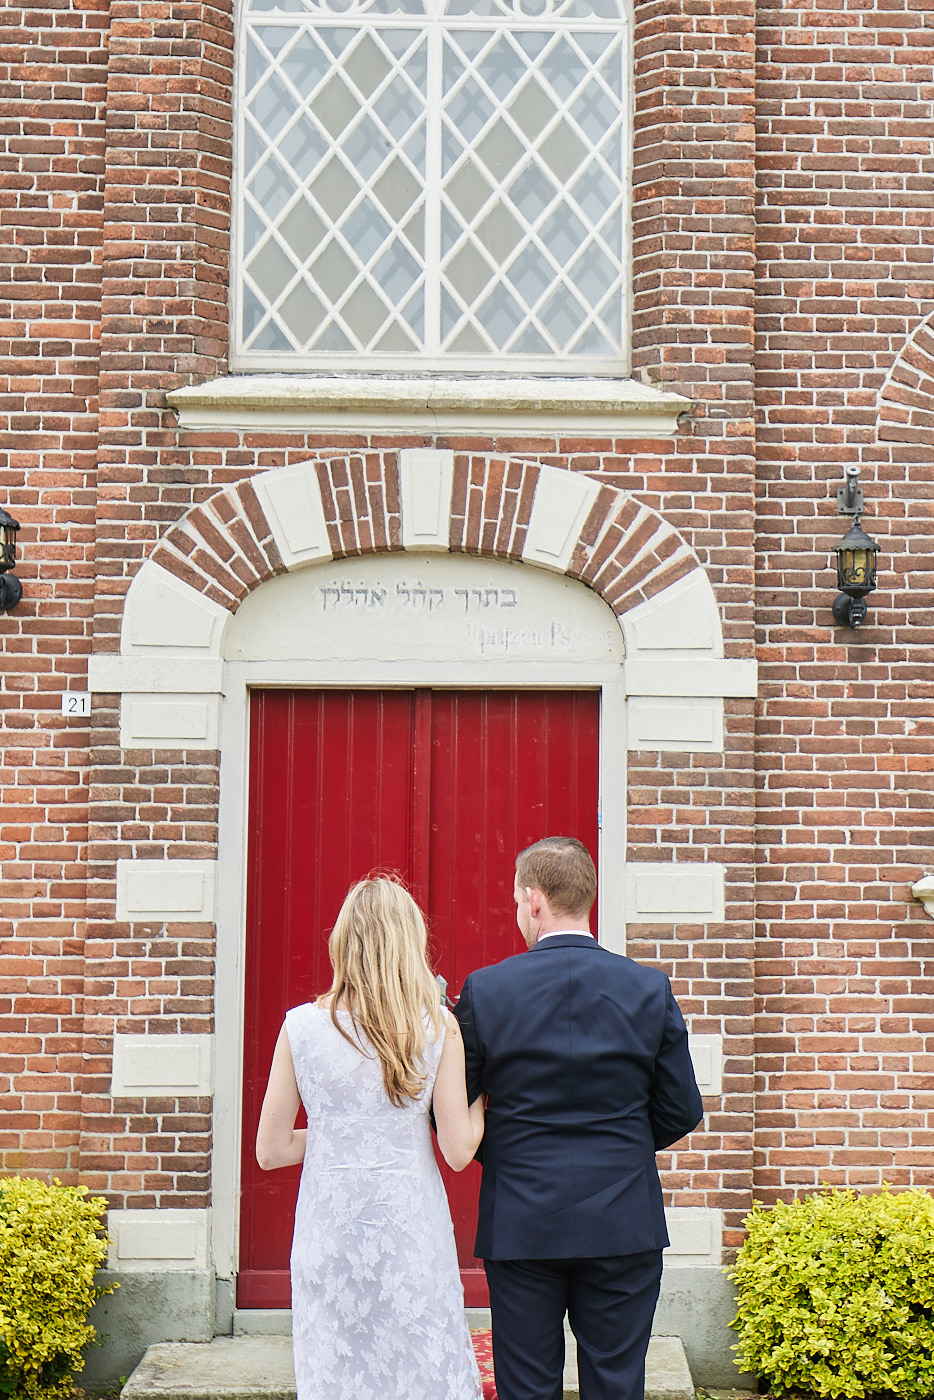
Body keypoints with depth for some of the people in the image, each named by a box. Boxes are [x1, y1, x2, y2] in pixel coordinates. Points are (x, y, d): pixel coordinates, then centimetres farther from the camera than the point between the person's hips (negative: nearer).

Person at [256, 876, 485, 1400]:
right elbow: (459, 1150, -5)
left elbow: (270, 1151, 2)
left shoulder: (302, 1026, -3)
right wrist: (484, 1095, 11)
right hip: (411, 1228, -1)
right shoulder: (437, 1026, -6)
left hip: (329, 1232, 1)